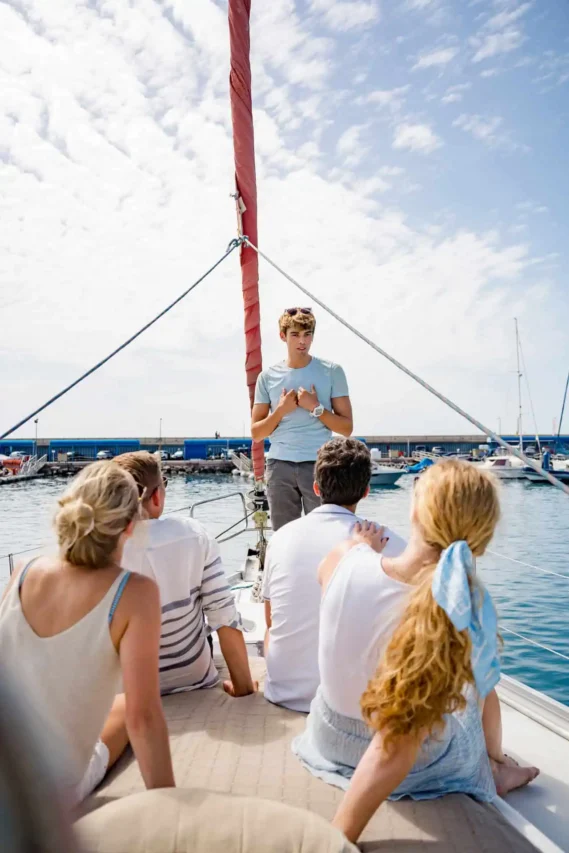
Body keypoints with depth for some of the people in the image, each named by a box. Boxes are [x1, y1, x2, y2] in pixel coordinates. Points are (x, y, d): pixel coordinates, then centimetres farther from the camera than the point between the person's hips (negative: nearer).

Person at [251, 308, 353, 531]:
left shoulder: (331, 372, 3)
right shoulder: (267, 377, 8)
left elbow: (346, 428, 1)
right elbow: (256, 433, 8)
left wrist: (315, 407, -11)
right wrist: (280, 410, -7)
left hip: (319, 464, -2)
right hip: (279, 465, 2)